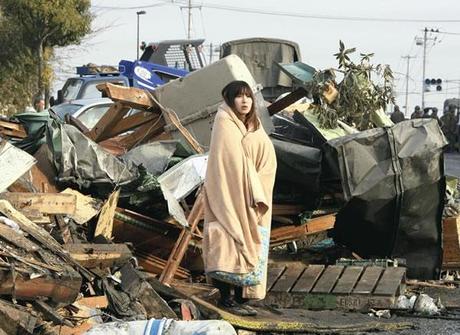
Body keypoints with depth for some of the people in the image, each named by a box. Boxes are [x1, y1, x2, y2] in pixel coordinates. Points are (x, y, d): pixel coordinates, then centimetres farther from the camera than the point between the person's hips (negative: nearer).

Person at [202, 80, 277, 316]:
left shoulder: (254, 126, 14)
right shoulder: (225, 126, -8)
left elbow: (269, 161, 10)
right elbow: (232, 163, -15)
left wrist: (259, 193, -1)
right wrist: (253, 191, -16)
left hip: (252, 201, 8)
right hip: (231, 197, -8)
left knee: (251, 247, 6)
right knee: (230, 246, -8)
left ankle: (241, 297, 9)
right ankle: (226, 297, -3)